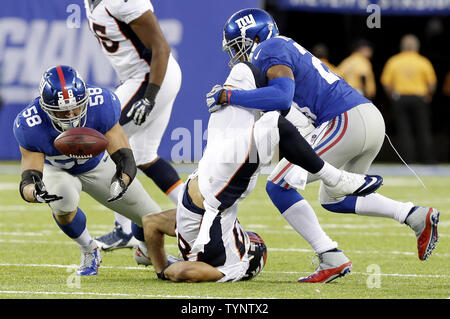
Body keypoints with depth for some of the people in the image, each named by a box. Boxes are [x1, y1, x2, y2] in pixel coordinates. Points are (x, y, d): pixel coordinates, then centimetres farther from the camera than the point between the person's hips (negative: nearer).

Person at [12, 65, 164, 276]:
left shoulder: (101, 105, -36)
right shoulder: (31, 125, -37)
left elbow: (125, 159, -33)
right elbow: (28, 179, -37)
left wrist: (122, 181, -56)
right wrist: (35, 193, -62)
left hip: (98, 166, 2)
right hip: (57, 170, -2)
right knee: (63, 199, -37)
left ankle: (147, 250, 43)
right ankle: (89, 251, -6)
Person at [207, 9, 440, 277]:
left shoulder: (271, 52, -6)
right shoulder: (286, 49, 24)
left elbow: (281, 96, -24)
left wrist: (228, 96, -18)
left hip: (346, 123, -10)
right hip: (371, 117, 10)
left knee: (279, 186, -2)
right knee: (334, 200, 26)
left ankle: (330, 258, -6)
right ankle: (416, 216, 13)